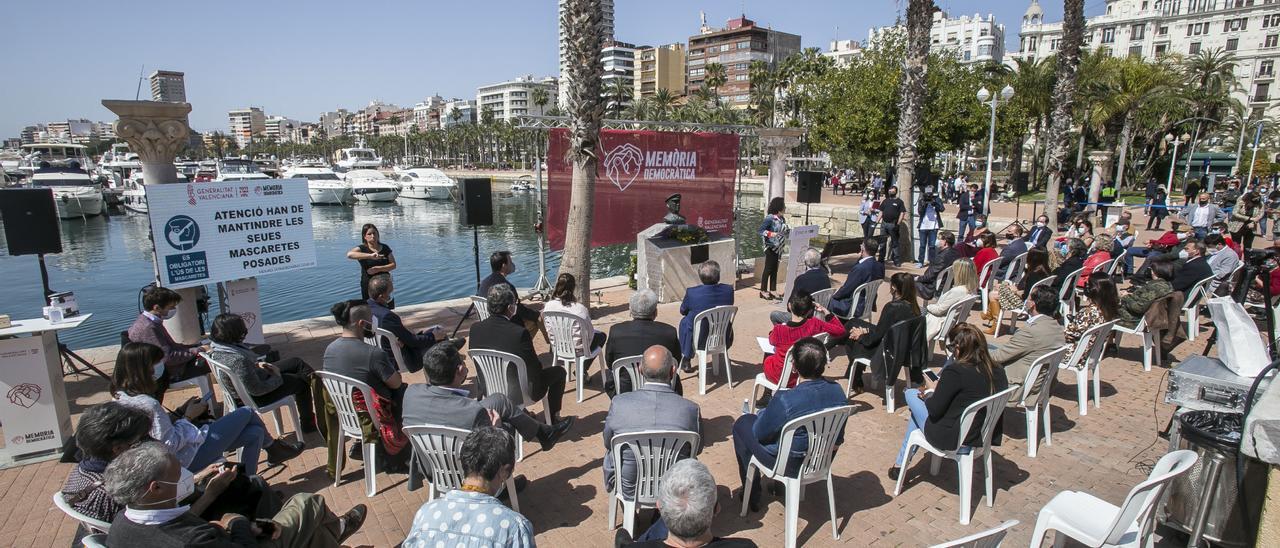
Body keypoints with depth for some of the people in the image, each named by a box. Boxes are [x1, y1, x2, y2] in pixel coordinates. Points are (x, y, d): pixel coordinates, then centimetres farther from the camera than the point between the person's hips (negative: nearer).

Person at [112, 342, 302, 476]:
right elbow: (170, 444, -27)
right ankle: (273, 447, 34)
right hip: (191, 457, -10)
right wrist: (188, 417, -13)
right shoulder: (148, 404, -30)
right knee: (247, 413, 6)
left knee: (255, 433, 12)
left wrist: (180, 410, 2)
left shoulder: (123, 396, 1)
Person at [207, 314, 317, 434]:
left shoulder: (216, 347, -12)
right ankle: (307, 424, 28)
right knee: (301, 382, 7)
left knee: (297, 362, 14)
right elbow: (257, 390, -30)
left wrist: (257, 364, -3)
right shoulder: (238, 360, -40)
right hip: (256, 398, -9)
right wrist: (277, 377, -15)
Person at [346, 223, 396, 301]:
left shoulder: (385, 248, 5)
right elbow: (349, 254, -28)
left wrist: (378, 269, -18)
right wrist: (370, 256, -39)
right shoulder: (362, 248, -6)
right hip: (368, 286, -3)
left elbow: (393, 265, -1)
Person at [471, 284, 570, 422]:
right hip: (520, 393, -6)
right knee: (559, 371, 18)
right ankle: (553, 418, 27)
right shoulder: (520, 333, -28)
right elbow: (535, 369, -17)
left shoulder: (475, 329, -11)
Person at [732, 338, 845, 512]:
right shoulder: (838, 391, -15)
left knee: (742, 423, 18)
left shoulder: (785, 400, -34)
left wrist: (764, 412, 4)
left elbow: (759, 434, -17)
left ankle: (752, 496, 28)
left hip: (790, 465, -6)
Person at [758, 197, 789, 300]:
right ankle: (763, 291, 10)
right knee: (768, 269, 0)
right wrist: (770, 234, -29)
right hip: (771, 247, -7)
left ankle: (772, 291, 20)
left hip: (779, 248, 7)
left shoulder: (782, 219, 7)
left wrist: (790, 231, -1)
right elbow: (760, 231, -16)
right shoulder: (770, 218, -15)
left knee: (775, 269, 12)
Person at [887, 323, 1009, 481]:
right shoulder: (998, 372, -6)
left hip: (950, 440, -7)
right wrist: (937, 390, 10)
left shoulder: (955, 372, -26)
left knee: (910, 393, 15)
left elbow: (934, 410, -17)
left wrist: (930, 390, 3)